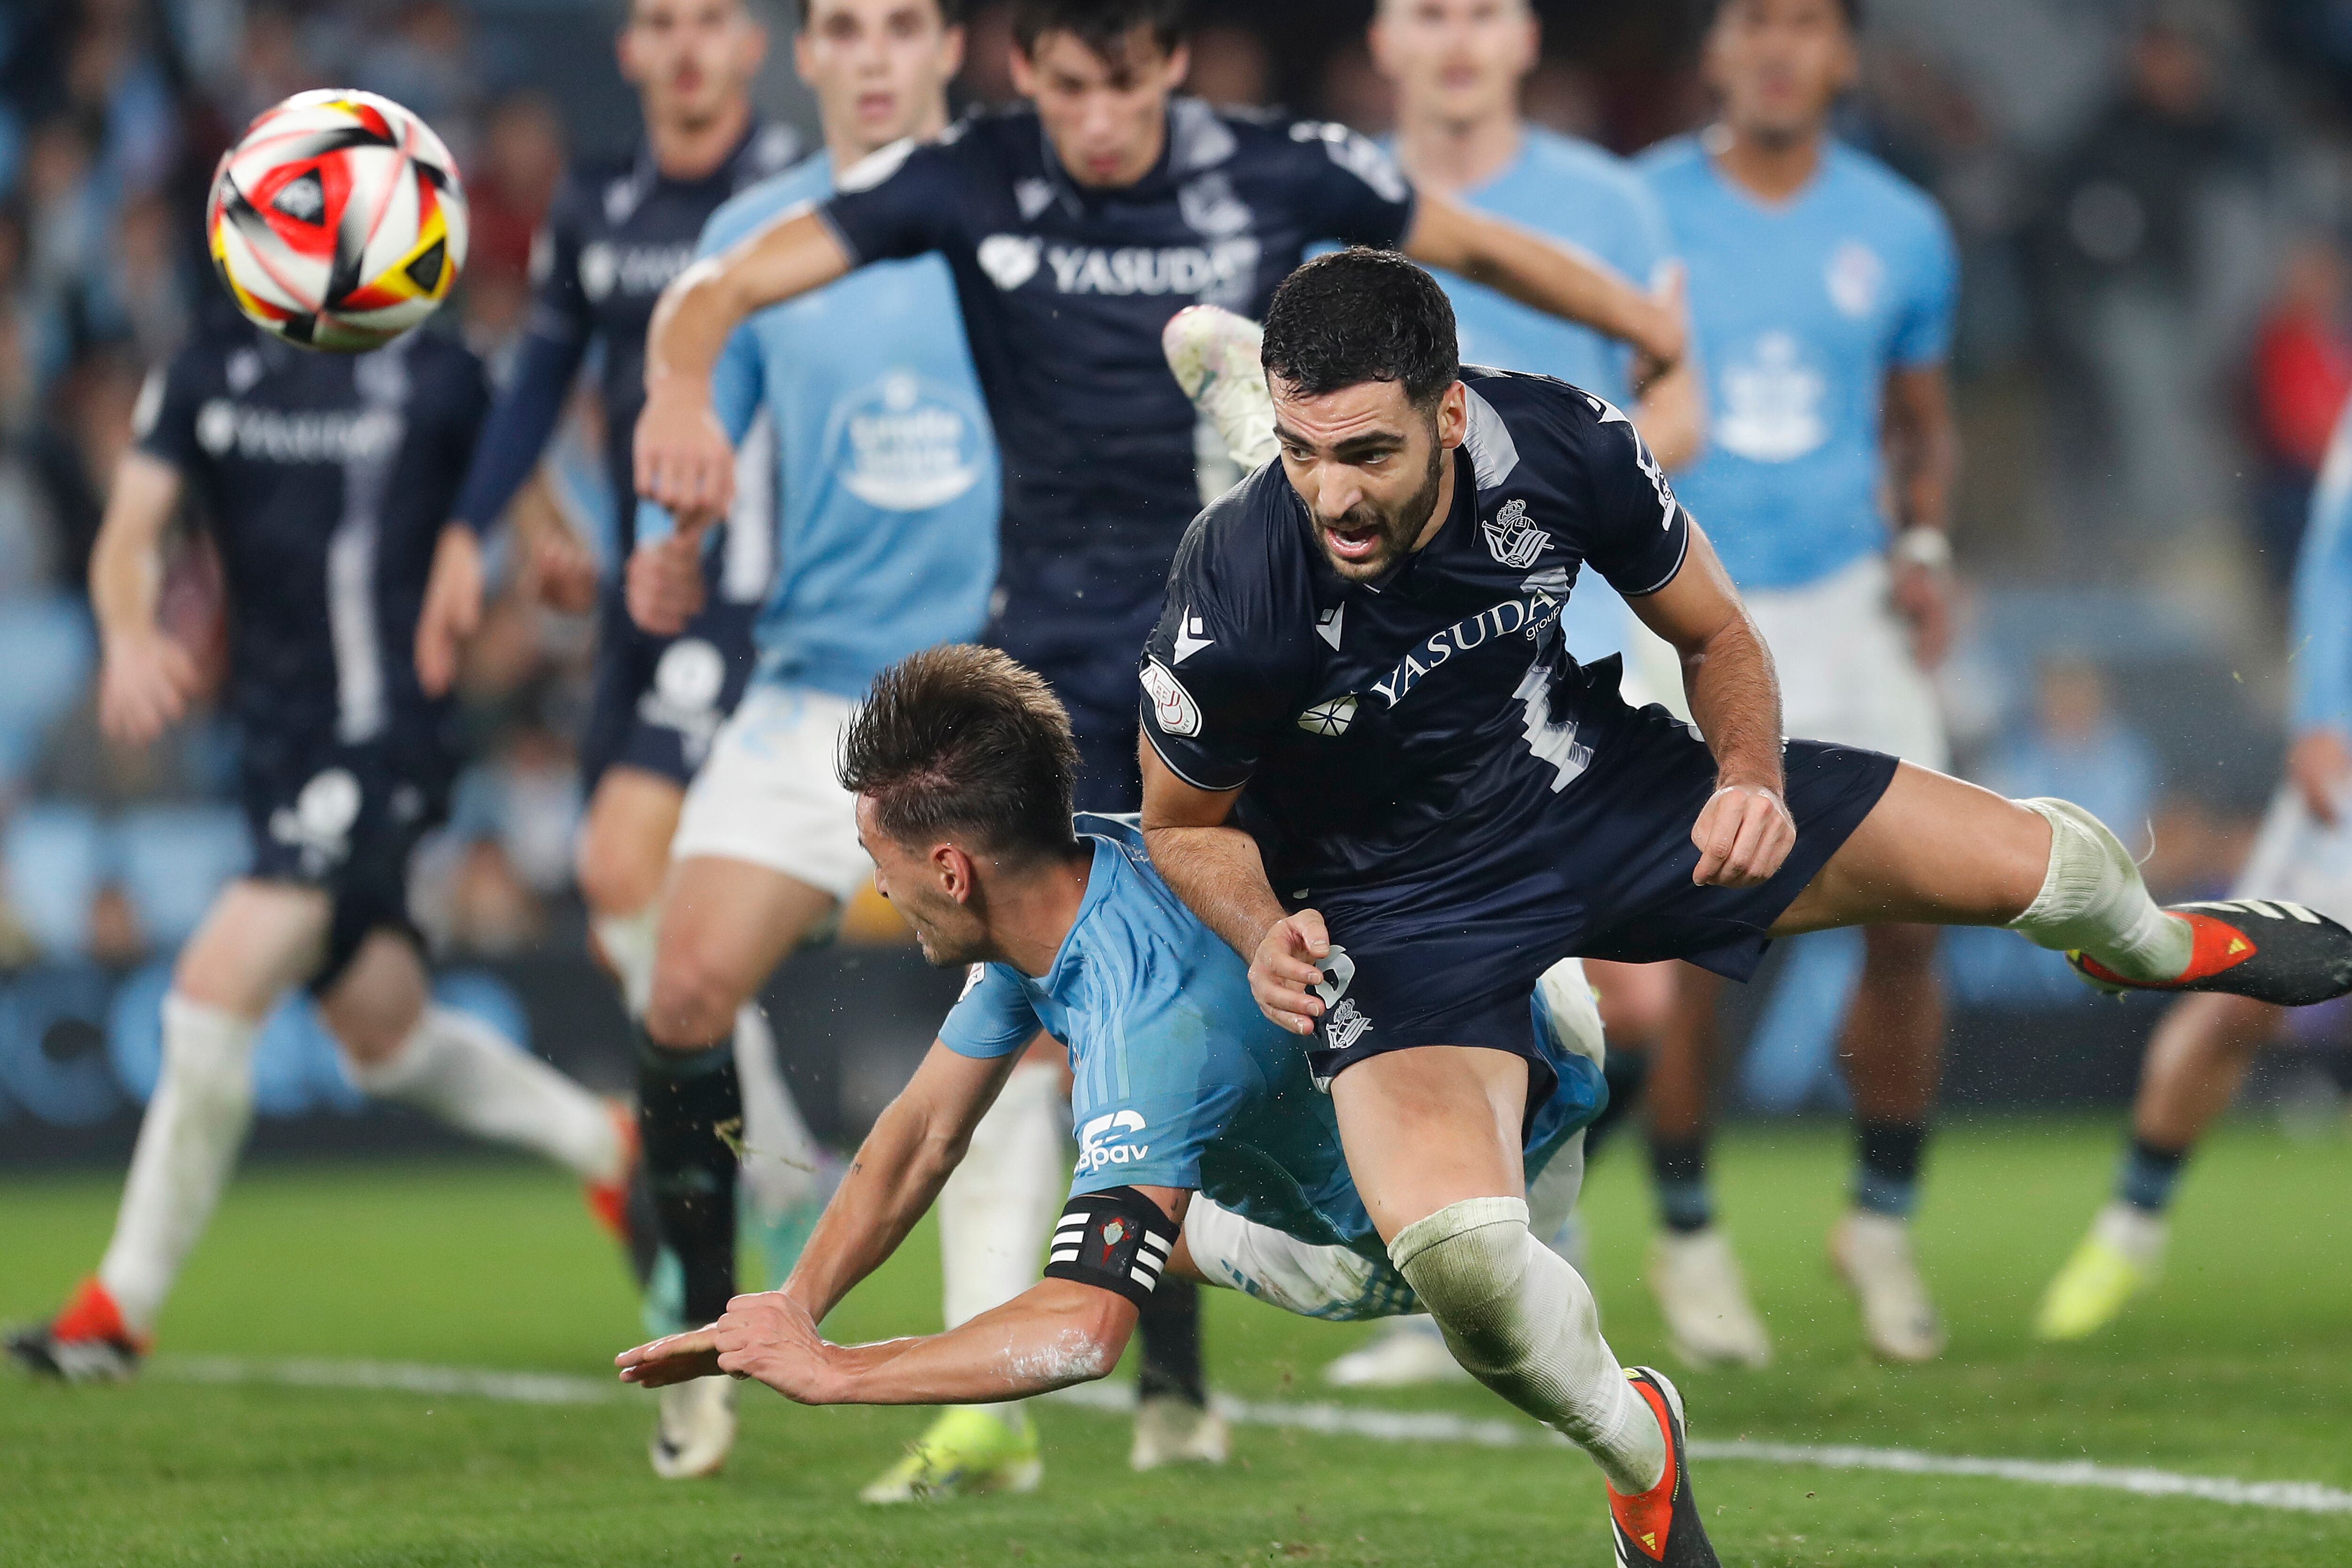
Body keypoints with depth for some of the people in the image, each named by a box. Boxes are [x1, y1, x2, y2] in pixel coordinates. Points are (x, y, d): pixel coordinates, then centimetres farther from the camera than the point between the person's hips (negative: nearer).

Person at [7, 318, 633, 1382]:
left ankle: (122, 1308, -5)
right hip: (278, 744, 6)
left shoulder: (435, 381, -4)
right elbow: (130, 535, 1)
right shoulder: (205, 378, 7)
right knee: (384, 1039, 15)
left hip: (385, 744, -6)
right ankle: (608, 1148, 39)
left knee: (215, 995, -16)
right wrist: (130, 636, -18)